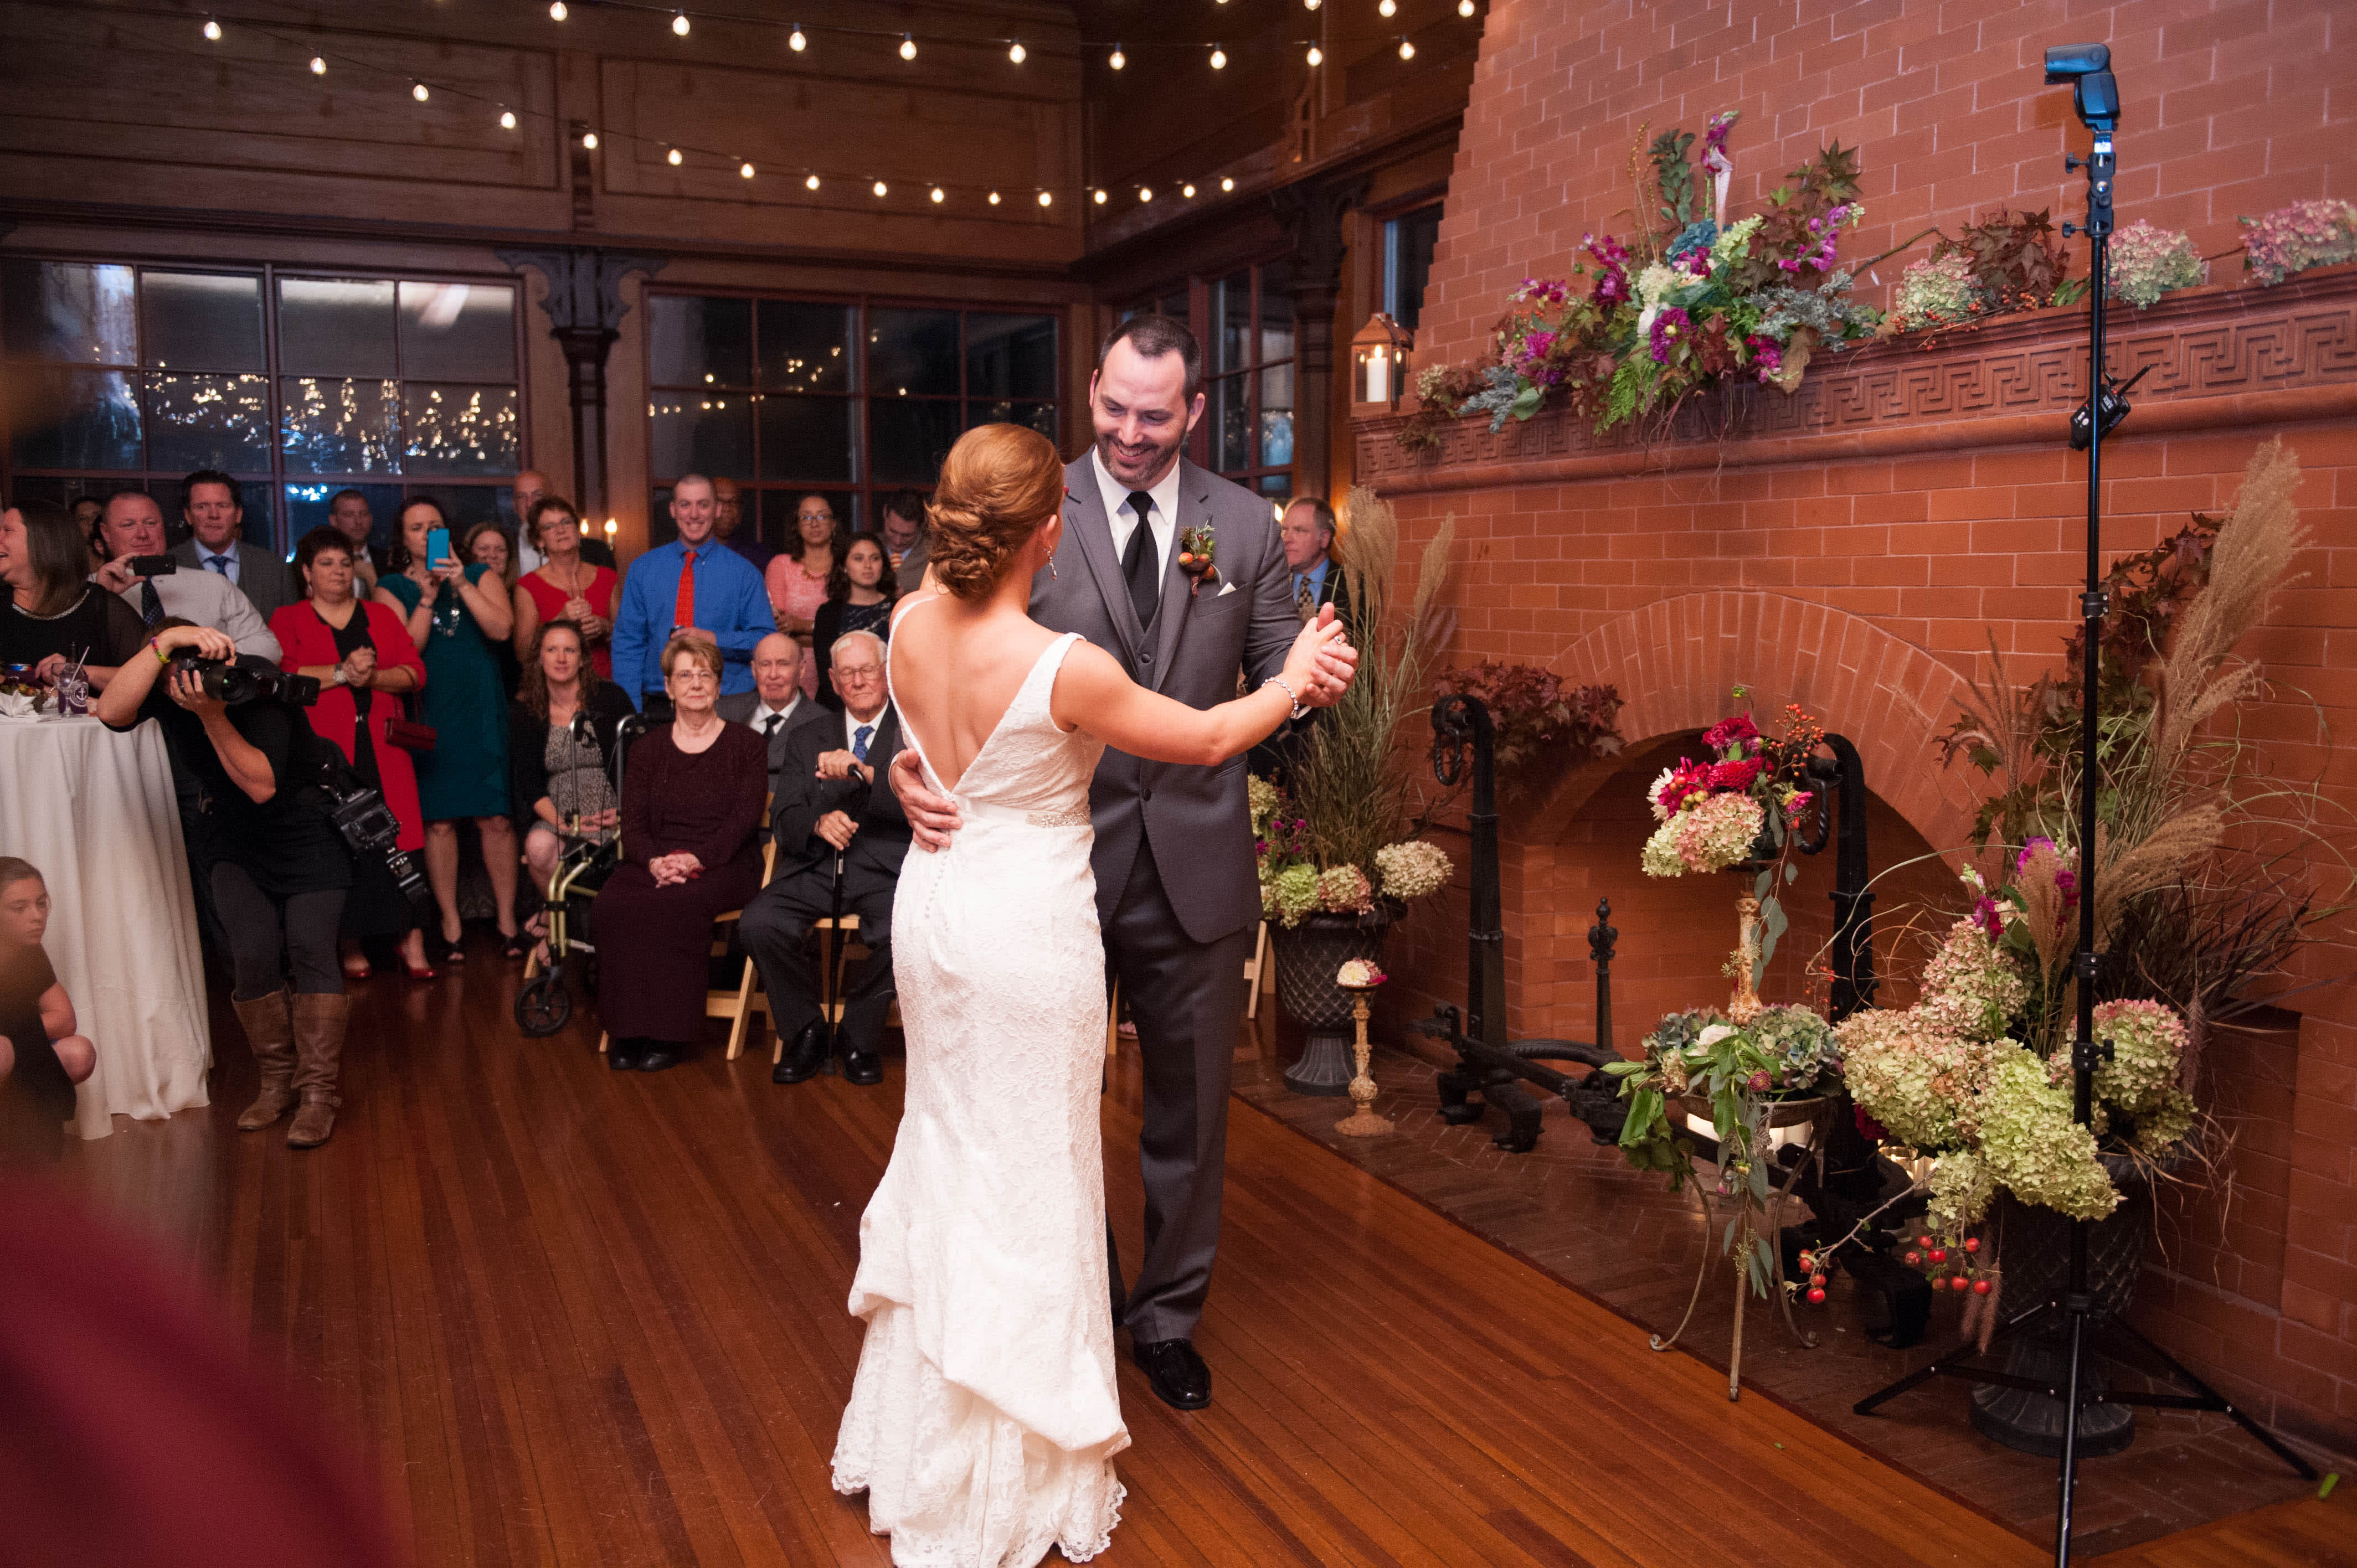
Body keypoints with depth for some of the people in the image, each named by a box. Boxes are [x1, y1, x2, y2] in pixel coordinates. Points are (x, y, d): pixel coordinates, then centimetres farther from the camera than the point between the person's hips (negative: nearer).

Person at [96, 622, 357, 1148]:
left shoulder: (259, 688, -25)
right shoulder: (169, 692, -12)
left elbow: (261, 786, -30)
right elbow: (112, 711, -34)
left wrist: (212, 715, -39)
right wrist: (164, 642, -42)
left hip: (307, 824, -3)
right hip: (233, 833, 3)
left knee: (308, 947, -16)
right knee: (254, 951, -15)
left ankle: (317, 1091, -8)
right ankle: (277, 1080, 4)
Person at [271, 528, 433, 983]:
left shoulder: (382, 616, 19)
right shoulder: (288, 620, 11)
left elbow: (415, 671, 8)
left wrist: (374, 676, -10)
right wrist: (342, 673, -13)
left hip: (382, 748, 2)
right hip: (324, 748, -2)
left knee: (396, 837, -6)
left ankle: (410, 938, -5)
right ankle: (350, 942, 4)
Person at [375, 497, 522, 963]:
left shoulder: (478, 575, 11)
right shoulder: (392, 588, 8)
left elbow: (502, 628, -4)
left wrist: (462, 584, -11)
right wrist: (428, 595, -11)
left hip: (482, 710, 1)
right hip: (429, 714, 0)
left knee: (495, 817, -3)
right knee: (438, 821, 0)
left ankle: (507, 920, 7)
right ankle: (451, 925, 10)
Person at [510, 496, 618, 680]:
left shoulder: (607, 578, 12)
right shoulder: (528, 586, 5)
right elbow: (523, 653, -1)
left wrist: (605, 628, -3)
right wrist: (560, 621, -11)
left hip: (602, 681, 2)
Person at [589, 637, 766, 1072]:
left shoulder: (746, 745, 7)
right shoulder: (647, 750, 16)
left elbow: (745, 819, -4)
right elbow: (633, 825, 7)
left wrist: (696, 859, -19)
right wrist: (655, 862, -16)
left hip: (724, 865, -3)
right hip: (656, 862, 3)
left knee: (678, 904, -35)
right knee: (610, 906, -29)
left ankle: (667, 1032, -26)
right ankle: (626, 1029, -21)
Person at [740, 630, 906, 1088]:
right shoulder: (808, 740, 20)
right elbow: (783, 819, 11)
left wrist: (863, 772, -22)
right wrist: (818, 822, -12)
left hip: (883, 870, -3)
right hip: (816, 868, 3)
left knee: (901, 935, -34)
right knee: (759, 924, -25)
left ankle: (857, 1036, -6)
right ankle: (806, 1033, -2)